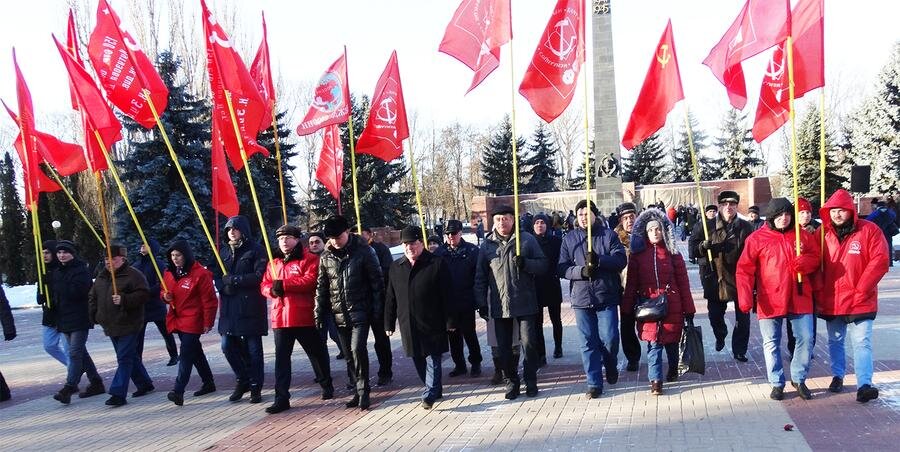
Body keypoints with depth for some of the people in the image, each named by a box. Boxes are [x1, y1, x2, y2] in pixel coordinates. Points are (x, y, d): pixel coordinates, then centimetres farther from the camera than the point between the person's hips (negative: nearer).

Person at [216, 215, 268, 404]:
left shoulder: (255, 250, -3)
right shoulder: (224, 252, 15)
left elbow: (259, 276, -13)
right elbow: (218, 277, 14)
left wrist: (234, 280, -14)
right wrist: (224, 286, -8)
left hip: (251, 306, -6)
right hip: (229, 308, 6)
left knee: (253, 348, 1)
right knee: (227, 346, 5)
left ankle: (255, 387, 12)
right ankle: (242, 380, 24)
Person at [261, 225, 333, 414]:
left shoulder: (309, 259, -2)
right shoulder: (274, 264, 17)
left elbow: (311, 280, -18)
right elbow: (264, 286, 13)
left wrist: (283, 284, -20)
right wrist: (272, 289, -12)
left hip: (304, 317, -4)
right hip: (280, 318, 5)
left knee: (317, 353, 10)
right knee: (282, 358, 2)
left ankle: (327, 385, 31)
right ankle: (281, 398, 3)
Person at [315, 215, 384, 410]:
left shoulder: (363, 251, -8)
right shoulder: (326, 256, 5)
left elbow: (376, 281, -6)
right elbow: (321, 287, 10)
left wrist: (377, 310, -9)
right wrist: (319, 313, 6)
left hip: (360, 312, -5)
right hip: (340, 314, 5)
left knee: (358, 349, -16)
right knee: (349, 355, 9)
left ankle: (363, 391, -3)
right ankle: (359, 390, 20)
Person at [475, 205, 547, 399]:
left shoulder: (527, 239, 2)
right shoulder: (487, 244, 6)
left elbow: (543, 264, 1)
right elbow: (480, 277, 8)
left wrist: (525, 263, -18)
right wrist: (481, 303, 4)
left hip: (525, 302, -2)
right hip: (499, 305, 2)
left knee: (529, 343, -1)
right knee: (504, 347, 6)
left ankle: (531, 381, 14)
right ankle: (512, 381, 19)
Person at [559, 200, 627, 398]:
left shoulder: (608, 235, 3)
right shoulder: (569, 239, 7)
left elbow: (620, 260, -8)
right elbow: (562, 268, 2)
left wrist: (599, 260, -23)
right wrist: (581, 271, -16)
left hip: (607, 297, -1)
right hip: (581, 298, 2)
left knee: (609, 339, -3)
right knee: (588, 342, 4)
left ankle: (611, 367, 28)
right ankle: (594, 383, 12)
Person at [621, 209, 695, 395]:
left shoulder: (673, 254, 3)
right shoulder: (637, 255, 4)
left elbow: (683, 282, 3)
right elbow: (631, 284, 5)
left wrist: (689, 310, 1)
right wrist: (627, 310, 1)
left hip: (671, 306, 1)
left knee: (672, 341, 13)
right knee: (654, 343, -6)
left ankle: (673, 369, 39)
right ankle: (655, 380, -1)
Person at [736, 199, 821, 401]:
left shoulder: (803, 235, 6)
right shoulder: (757, 238, -3)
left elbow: (816, 257, 13)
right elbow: (744, 270, -6)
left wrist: (805, 262, -13)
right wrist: (745, 297, -16)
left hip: (799, 299, 2)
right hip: (769, 302, -2)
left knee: (806, 339, 3)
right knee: (771, 343, 6)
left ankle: (799, 379, 22)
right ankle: (777, 383, 20)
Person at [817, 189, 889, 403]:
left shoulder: (869, 231, -7)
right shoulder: (823, 233, 2)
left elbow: (879, 262, -11)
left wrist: (862, 289, -14)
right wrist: (818, 293, -1)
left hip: (860, 301, -4)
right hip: (830, 301, 4)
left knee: (861, 342, -9)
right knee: (835, 341, 16)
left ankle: (864, 385, -12)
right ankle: (837, 376, 31)